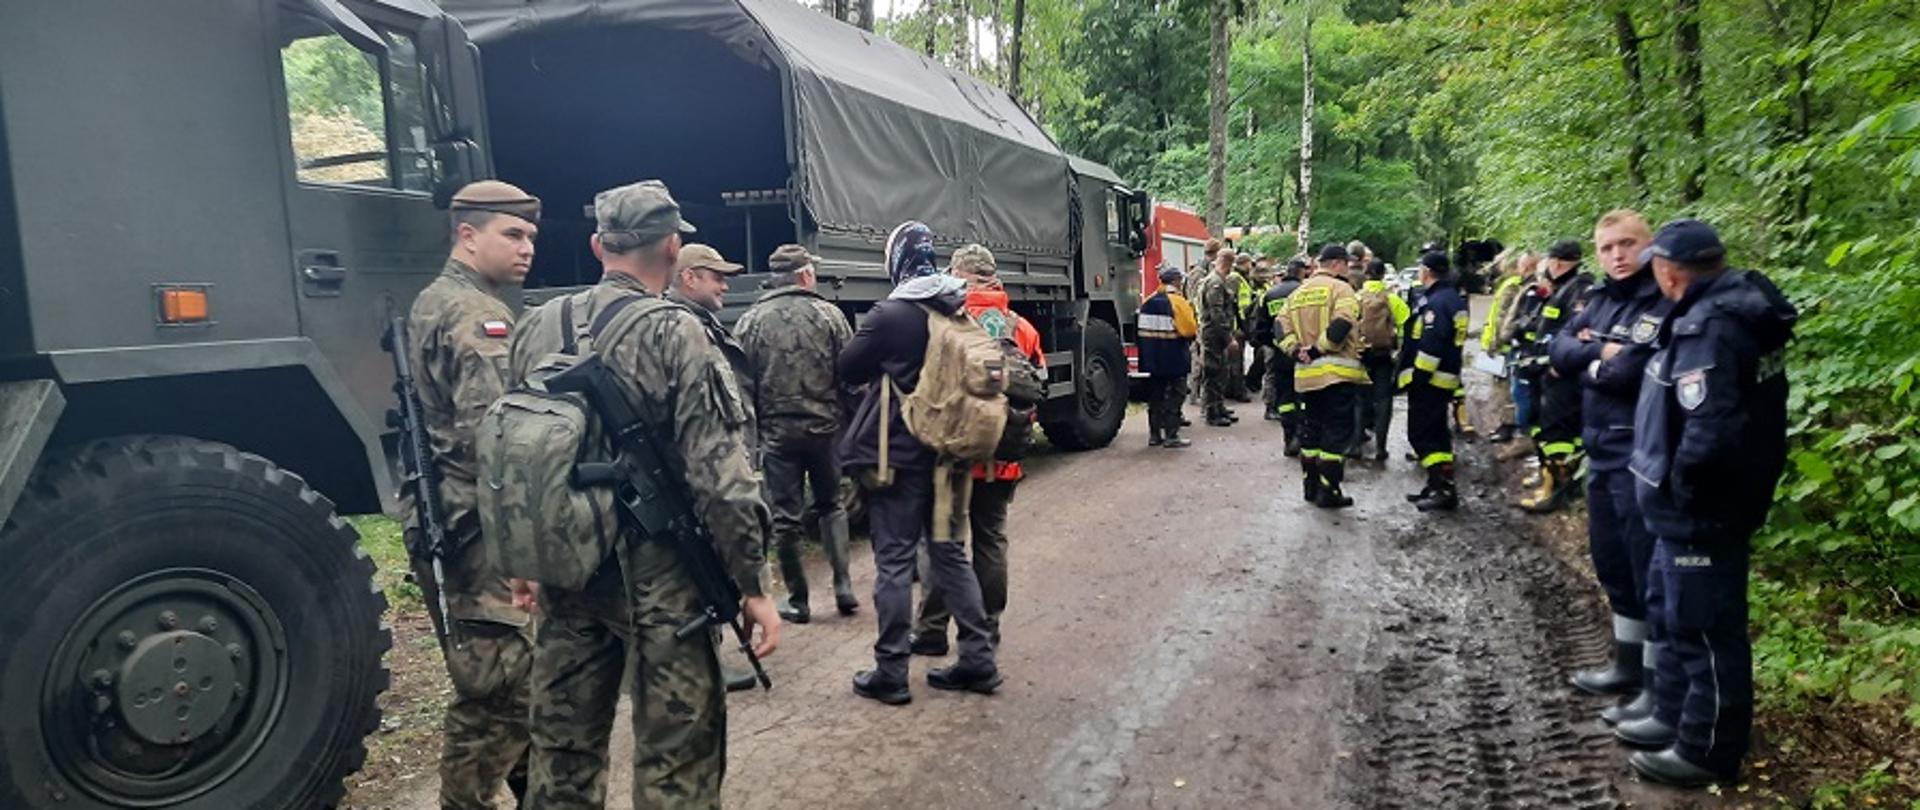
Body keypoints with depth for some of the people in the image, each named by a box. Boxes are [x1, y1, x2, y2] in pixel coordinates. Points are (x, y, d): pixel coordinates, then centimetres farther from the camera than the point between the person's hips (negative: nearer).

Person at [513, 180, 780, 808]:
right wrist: (750, 583, -11)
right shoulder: (674, 333, -13)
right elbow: (720, 475, -18)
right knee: (676, 755, 5)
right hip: (657, 573, -6)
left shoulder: (538, 327, 5)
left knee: (562, 744, 18)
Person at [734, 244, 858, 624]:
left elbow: (744, 384, -2)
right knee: (831, 505, 19)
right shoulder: (829, 314, -2)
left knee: (786, 518, 8)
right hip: (824, 427, 1)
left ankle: (798, 601, 16)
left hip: (777, 431, -1)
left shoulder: (752, 321, -1)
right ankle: (843, 585, 10)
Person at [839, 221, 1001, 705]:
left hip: (897, 453, -6)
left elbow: (848, 369, -3)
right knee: (950, 552, 13)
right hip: (949, 451, 6)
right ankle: (978, 661, 16)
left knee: (894, 560, 1)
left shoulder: (890, 314, -14)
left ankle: (891, 673, 7)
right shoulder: (962, 312, 5)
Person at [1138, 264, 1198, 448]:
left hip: (1152, 358, 6)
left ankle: (1154, 434, 16)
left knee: (1155, 395, 12)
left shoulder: (1147, 302, 5)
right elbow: (1190, 329, -15)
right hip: (1174, 358, -6)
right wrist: (1196, 328, 6)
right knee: (1175, 395, 2)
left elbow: (1143, 329, 10)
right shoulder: (1178, 302, -13)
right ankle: (1171, 435, 0)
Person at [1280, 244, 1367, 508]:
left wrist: (1296, 350, -3)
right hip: (1337, 372, -7)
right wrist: (1319, 348, -14)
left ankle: (1311, 486, 22)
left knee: (1312, 428, 16)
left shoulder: (1298, 293, 14)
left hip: (1306, 374, 7)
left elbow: (1282, 325, 5)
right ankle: (1328, 491, -2)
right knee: (1337, 432, -1)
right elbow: (1342, 324, -21)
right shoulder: (1340, 288, -7)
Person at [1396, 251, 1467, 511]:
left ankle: (1444, 488, -9)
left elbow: (1431, 346, -25)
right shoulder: (1454, 299, 15)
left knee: (1421, 434, -6)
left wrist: (1418, 376, -20)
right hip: (1446, 378, 10)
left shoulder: (1437, 302, -18)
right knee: (1437, 433, 16)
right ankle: (1439, 486, 23)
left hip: (1429, 380, -10)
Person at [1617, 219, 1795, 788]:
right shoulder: (1731, 308, 6)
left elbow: (1711, 430, -33)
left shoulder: (1708, 329, -26)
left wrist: (1680, 486, -17)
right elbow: (1740, 409, 15)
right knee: (1672, 610, 22)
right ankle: (1675, 717, 36)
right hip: (1694, 507, 10)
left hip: (1701, 510, -10)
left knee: (1704, 627, 3)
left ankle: (1708, 750, 18)